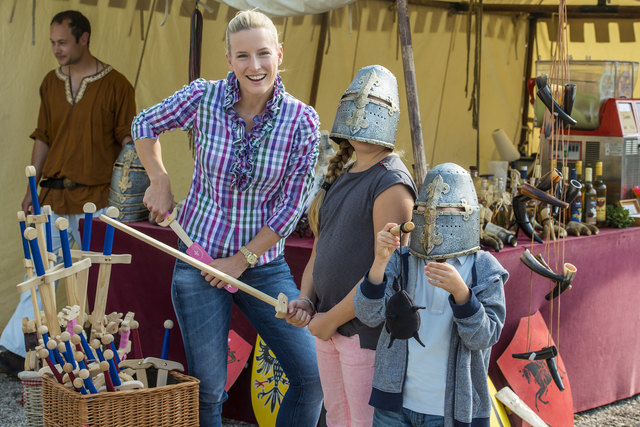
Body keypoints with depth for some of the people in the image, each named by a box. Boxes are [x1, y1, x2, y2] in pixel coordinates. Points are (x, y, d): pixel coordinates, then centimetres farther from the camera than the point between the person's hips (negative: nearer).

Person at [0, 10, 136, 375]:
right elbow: (42, 139, 17)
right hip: (53, 195, 4)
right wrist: (32, 190, 12)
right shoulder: (51, 83, 11)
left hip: (95, 198, -4)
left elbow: (128, 144, -1)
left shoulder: (116, 85, -3)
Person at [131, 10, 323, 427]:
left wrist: (241, 261, -8)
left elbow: (291, 207, -7)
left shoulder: (302, 120, -11)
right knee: (208, 388, 5)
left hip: (264, 264, 1)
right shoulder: (203, 98, -10)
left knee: (313, 375, -4)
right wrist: (160, 183, 3)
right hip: (201, 259, -1)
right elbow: (144, 126, 10)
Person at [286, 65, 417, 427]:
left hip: (368, 328, -9)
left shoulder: (391, 183, -14)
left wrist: (330, 319, -14)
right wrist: (305, 302, 0)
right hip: (329, 326, 9)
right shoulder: (340, 178, 13)